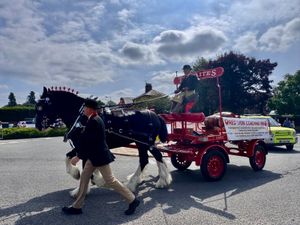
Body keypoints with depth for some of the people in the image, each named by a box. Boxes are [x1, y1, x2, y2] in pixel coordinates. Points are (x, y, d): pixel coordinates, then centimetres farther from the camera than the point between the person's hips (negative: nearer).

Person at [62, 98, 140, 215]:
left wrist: (78, 156, -18)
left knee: (110, 180, -1)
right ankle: (77, 206, 26)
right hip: (94, 155, 10)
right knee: (84, 177, 14)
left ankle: (132, 200, 11)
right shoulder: (95, 120, 10)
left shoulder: (93, 121, -21)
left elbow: (88, 141, -24)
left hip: (99, 156, -10)